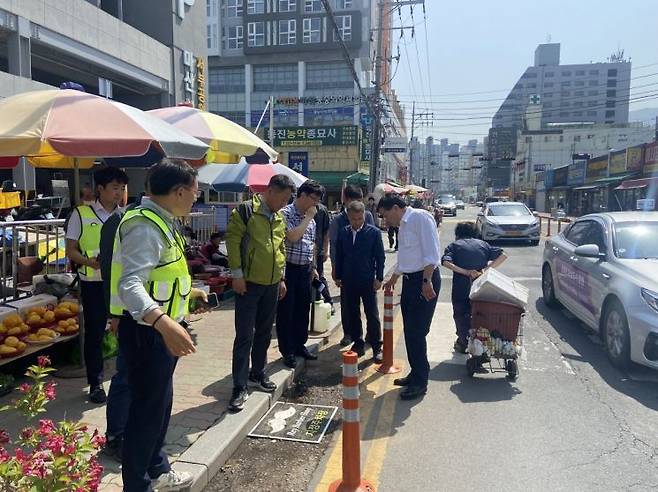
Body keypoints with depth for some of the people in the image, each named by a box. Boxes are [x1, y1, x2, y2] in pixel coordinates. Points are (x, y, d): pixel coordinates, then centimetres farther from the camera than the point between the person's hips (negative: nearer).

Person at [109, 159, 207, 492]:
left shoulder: (161, 223, 10)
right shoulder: (145, 227, -23)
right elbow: (130, 284, -35)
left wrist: (188, 291, 34)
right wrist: (165, 323, -49)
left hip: (161, 330, 11)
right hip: (147, 332, -11)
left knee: (161, 403, 23)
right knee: (147, 410, 3)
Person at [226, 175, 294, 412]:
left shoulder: (279, 218, 12)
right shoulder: (245, 210, -10)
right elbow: (232, 240, -13)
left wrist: (281, 277, 17)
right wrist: (237, 273, -15)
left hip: (272, 285, 7)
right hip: (248, 284, -7)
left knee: (264, 333, 16)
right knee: (244, 336, -4)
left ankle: (257, 374, 32)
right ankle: (240, 388, 3)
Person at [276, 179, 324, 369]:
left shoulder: (310, 218, 12)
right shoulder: (285, 213, -11)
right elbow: (293, 236, -25)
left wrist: (313, 267, 19)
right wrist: (308, 217, -15)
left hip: (305, 270, 7)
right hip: (289, 269, -7)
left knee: (303, 309, 15)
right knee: (286, 312, 3)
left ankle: (300, 345, 29)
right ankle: (287, 351, 13)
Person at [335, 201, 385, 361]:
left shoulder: (374, 232, -5)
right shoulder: (343, 233, 3)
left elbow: (380, 257, -3)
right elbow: (339, 255, 9)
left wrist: (379, 278, -7)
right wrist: (338, 276, 8)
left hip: (368, 281, -3)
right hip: (349, 281, 3)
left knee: (372, 315, 2)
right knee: (352, 315, 10)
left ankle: (377, 347, 11)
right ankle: (358, 344, 23)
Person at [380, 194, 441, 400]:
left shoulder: (420, 217, -12)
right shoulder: (403, 226, 17)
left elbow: (431, 252, -20)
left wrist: (427, 281, -25)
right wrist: (392, 279, 38)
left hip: (425, 281, -9)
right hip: (410, 280, 9)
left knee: (417, 332, -5)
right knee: (410, 332, 13)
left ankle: (420, 382, 7)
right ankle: (416, 374, 27)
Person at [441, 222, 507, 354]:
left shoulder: (454, 246, 6)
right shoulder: (482, 244, 14)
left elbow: (446, 262, -15)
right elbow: (502, 256, 3)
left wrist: (465, 272, -18)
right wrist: (487, 269, -4)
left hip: (461, 287, -3)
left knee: (460, 315, 13)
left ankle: (463, 342, 15)